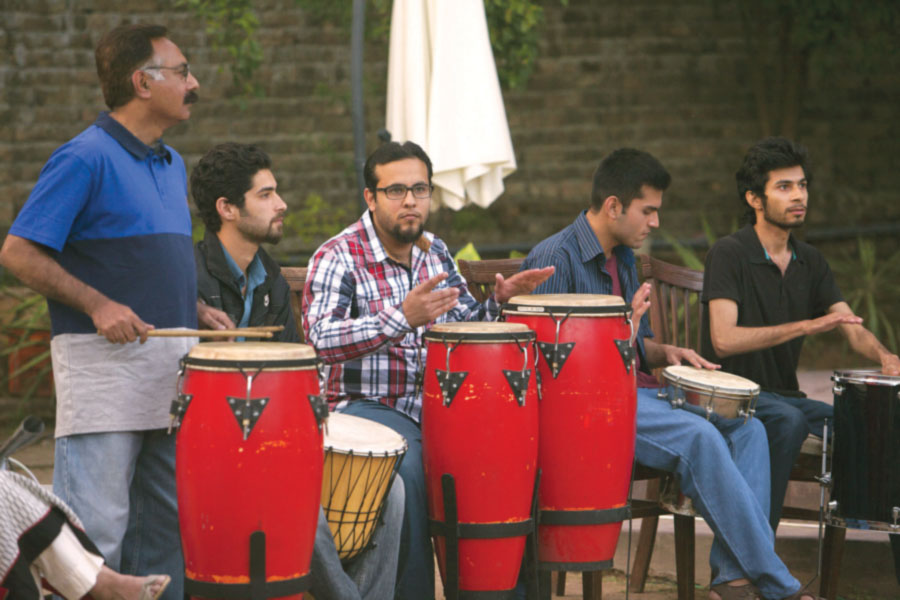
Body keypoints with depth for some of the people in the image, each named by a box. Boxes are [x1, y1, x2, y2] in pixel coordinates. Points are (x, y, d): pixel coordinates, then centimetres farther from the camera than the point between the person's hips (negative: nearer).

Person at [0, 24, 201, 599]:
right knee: (97, 529, -7)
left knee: (165, 523, 11)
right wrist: (98, 305, -19)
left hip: (172, 364, 8)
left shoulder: (171, 165, 16)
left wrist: (193, 308, 10)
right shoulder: (86, 158, -10)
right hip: (104, 365, -8)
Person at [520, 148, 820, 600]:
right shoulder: (555, 258, -10)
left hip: (634, 392, 9)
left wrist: (664, 352, 6)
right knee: (698, 436, -29)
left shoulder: (623, 259, 19)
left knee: (745, 427, -9)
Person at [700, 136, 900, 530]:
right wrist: (806, 326, -28)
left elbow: (851, 327, 2)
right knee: (789, 420, -36)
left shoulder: (810, 262, 12)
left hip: (784, 395, 7)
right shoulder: (729, 254, -10)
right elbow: (724, 341, -22)